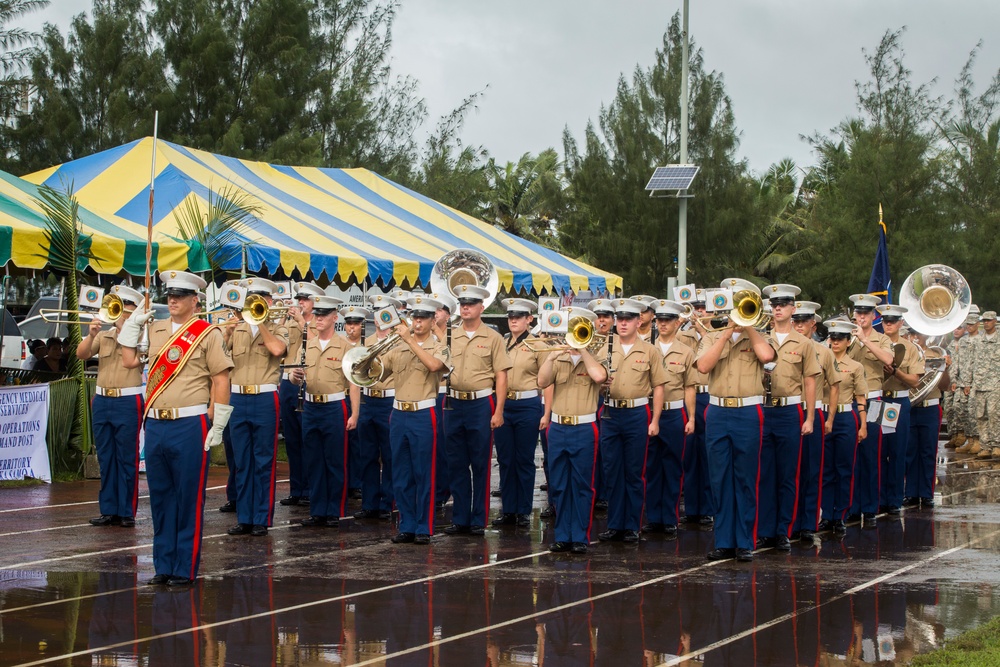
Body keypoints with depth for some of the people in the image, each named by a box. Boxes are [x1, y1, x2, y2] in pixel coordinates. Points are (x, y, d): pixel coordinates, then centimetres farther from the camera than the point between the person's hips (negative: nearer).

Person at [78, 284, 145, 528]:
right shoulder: (103, 336, 12)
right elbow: (81, 354, 1)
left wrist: (126, 326, -16)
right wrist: (91, 334, -14)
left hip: (127, 401, -5)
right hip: (102, 401, 5)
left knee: (126, 459, -2)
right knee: (106, 459, 8)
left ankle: (127, 511, 3)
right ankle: (109, 510, 14)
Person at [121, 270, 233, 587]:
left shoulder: (208, 333, -3)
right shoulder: (154, 329, 13)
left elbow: (221, 380, -5)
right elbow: (130, 360, 12)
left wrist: (217, 427, -9)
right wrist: (132, 323, 6)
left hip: (190, 426, -5)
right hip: (156, 425, 5)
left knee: (189, 499, -1)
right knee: (160, 497, 10)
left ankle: (185, 569, 5)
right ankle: (163, 566, 18)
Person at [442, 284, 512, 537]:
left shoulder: (492, 338, 0)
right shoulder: (450, 338, 10)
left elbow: (501, 376, -3)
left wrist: (498, 411, -9)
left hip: (481, 404, -4)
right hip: (453, 404, 4)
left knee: (480, 465, 1)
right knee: (456, 465, 7)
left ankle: (479, 520, 8)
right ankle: (460, 519, 14)